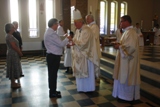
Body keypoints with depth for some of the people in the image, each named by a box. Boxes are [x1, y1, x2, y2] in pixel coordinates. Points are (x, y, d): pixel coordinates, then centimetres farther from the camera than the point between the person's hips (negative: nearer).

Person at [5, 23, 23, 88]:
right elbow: (14, 46, -21)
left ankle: (13, 82, 26)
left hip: (13, 54, 10)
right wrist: (20, 53, -11)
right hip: (13, 54, -10)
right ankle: (13, 84, 9)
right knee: (13, 68, -1)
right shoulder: (9, 36, -18)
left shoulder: (9, 36, 13)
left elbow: (15, 45, 14)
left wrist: (19, 52, 11)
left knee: (14, 69, 15)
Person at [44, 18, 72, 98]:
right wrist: (67, 39, -5)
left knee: (52, 74, 18)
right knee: (53, 74, 1)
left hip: (52, 56, 10)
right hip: (53, 57, -10)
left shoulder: (49, 32, 13)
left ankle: (53, 90, 31)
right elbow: (61, 44, -21)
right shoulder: (51, 33, -21)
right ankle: (52, 93, 14)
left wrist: (66, 41, 9)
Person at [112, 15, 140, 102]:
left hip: (128, 60, -10)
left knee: (126, 78, 1)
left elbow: (131, 46, -29)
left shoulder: (130, 32, -20)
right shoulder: (128, 31, 12)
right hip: (126, 59, 10)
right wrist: (120, 44, 4)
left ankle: (126, 97, 14)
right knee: (125, 77, 16)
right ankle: (125, 95, 28)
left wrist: (119, 47, -18)